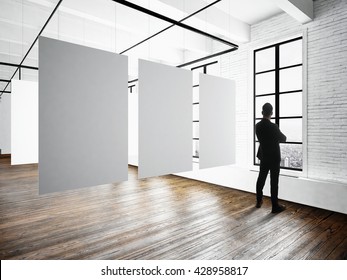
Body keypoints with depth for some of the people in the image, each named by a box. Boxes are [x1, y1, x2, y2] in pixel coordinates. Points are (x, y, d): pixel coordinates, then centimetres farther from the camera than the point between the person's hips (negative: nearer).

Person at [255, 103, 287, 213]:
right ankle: (275, 206, 10)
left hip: (263, 156, 6)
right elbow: (283, 139, -5)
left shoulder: (257, 126, -2)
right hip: (274, 158, -6)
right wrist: (279, 136, 16)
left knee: (261, 179, 15)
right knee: (274, 182, 1)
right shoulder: (273, 126, -20)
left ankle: (259, 201, 28)